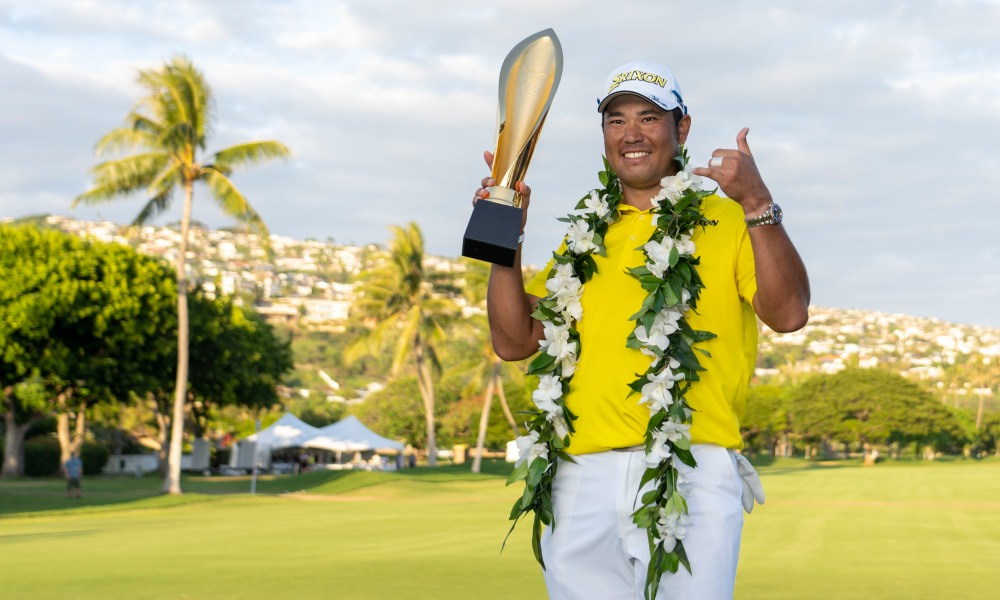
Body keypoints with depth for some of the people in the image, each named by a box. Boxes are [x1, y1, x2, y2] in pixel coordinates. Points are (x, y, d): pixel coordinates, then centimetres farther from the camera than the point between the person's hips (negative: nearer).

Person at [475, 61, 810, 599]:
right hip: (583, 480, 4)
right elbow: (514, 341, 17)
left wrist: (757, 204, -17)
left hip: (693, 477, -4)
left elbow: (789, 314, -8)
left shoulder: (727, 221, 8)